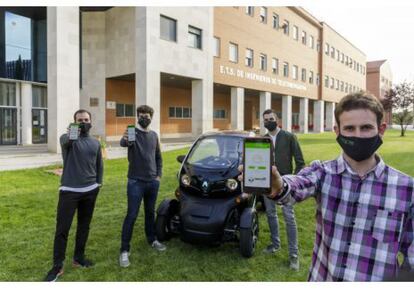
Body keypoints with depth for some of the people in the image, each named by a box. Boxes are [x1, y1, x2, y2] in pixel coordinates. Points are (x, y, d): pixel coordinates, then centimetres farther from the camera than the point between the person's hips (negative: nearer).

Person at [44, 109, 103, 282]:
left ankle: (79, 258, 28)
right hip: (69, 191, -4)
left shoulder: (95, 143, 9)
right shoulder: (68, 138, -6)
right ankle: (57, 266, 10)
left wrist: (98, 183, 8)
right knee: (62, 228, -1)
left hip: (90, 191, 4)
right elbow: (65, 141, -32)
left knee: (84, 226, 13)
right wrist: (71, 135, -55)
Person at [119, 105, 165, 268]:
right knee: (131, 216, -3)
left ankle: (152, 240, 35)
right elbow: (123, 143, -32)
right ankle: (124, 250, 5)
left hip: (153, 181, 5)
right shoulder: (132, 132, -8)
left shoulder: (154, 135, 9)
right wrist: (124, 139, -56)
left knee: (150, 212, 18)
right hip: (136, 182, -5)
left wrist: (158, 175, 6)